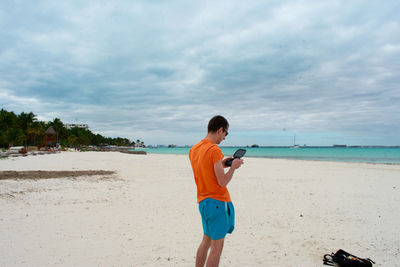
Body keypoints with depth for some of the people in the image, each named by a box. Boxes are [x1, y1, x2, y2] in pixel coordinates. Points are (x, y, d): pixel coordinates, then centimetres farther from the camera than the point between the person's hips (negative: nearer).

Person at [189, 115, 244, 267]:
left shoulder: (193, 150, 7)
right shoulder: (215, 150, -19)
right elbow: (222, 182, -19)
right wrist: (233, 167, -4)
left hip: (202, 202, 8)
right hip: (217, 202, -8)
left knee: (206, 240, 22)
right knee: (217, 247, 3)